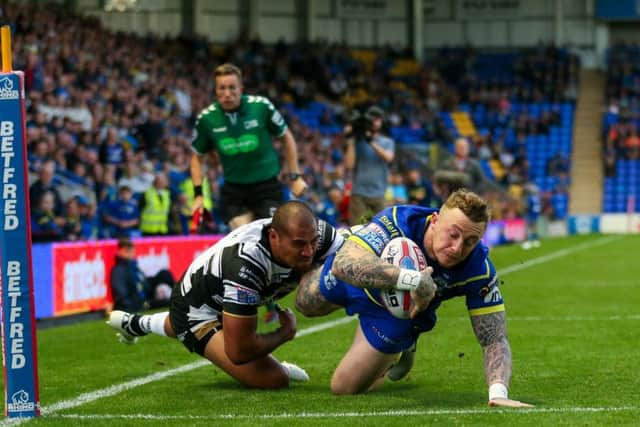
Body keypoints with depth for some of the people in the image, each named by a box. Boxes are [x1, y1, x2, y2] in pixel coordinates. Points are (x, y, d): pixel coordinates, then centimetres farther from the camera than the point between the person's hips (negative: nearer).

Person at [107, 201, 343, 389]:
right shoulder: (247, 264, -44)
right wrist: (286, 332, -24)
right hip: (198, 310, -8)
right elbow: (238, 351, -39)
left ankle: (134, 324, 65)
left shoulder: (315, 233, -29)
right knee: (274, 379, -22)